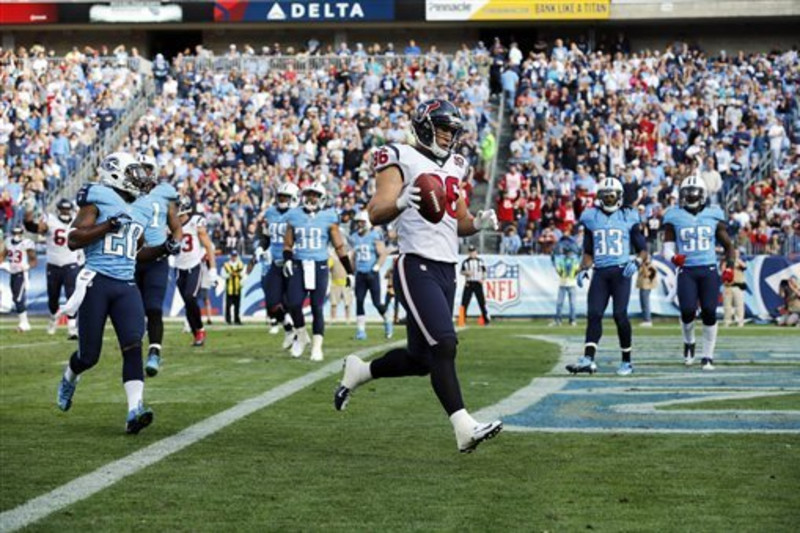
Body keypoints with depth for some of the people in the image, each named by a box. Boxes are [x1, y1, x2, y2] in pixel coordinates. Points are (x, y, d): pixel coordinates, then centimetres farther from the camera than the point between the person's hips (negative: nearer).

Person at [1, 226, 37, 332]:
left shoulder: (27, 244, -11)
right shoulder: (9, 242, 7)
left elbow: (34, 260, -9)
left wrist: (27, 266, -28)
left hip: (21, 274, -7)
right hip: (12, 274, 7)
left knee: (19, 299, -13)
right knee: (15, 299, 10)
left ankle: (24, 323, -7)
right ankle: (24, 323, 19)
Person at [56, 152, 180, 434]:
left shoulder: (138, 212, 17)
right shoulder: (98, 201, -3)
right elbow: (73, 240, -12)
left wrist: (162, 249, 13)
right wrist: (109, 225, -18)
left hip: (126, 286, 5)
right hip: (96, 282, -5)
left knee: (133, 346, -14)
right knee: (89, 355, 5)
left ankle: (135, 411, -22)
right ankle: (69, 379, 40)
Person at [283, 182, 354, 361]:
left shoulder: (328, 218, 1)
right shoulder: (294, 216, 6)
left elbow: (339, 246, 5)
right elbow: (288, 244, 14)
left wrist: (349, 271, 5)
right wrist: (287, 259, -5)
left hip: (319, 267, -2)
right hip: (299, 266, 2)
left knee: (317, 308, -3)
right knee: (294, 304, -8)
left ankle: (317, 347, 3)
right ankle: (301, 336, 18)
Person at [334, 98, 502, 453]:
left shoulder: (453, 167, 20)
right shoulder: (403, 160, -4)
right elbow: (376, 215, -13)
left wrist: (478, 224, 5)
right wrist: (401, 201, -33)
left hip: (446, 270, 8)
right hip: (417, 267, -8)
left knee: (421, 358, 10)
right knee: (443, 345, -18)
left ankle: (359, 371, 35)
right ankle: (464, 428, -20)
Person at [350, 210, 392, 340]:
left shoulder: (375, 236, -7)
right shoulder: (354, 238, 10)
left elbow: (382, 255, -9)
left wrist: (375, 269, -18)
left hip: (372, 274, -4)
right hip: (360, 274, 5)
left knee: (376, 302, -2)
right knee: (359, 301, -3)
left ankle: (387, 321, 25)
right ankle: (361, 330, -1)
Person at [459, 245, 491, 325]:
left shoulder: (480, 261, 7)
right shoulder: (465, 262, 6)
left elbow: (484, 272, 10)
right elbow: (462, 272, 7)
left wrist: (483, 279, -8)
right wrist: (467, 272, -14)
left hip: (478, 283, 0)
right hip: (468, 284, 0)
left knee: (482, 302, -1)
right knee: (464, 303, -4)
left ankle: (486, 320, 4)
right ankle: (462, 321, -2)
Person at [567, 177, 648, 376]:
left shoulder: (629, 218, 6)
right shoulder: (591, 218, 13)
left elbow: (643, 249, 9)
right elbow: (588, 252, 20)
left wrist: (637, 263, -10)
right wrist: (583, 270, 4)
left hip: (621, 270, -3)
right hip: (600, 272, 3)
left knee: (620, 314, -11)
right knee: (594, 314, -9)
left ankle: (627, 361, 1)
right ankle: (588, 359, -17)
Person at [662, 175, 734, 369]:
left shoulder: (713, 215, 7)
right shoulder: (675, 217, 5)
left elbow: (728, 245, 15)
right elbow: (667, 246, 4)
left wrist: (730, 266, 1)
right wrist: (673, 257, -18)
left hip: (709, 270, 1)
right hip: (686, 271, -1)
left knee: (709, 312, -7)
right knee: (688, 310, -15)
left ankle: (708, 356, 6)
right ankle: (689, 342, 17)